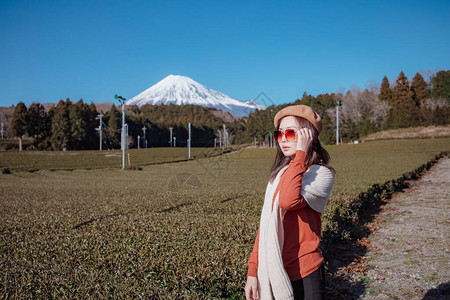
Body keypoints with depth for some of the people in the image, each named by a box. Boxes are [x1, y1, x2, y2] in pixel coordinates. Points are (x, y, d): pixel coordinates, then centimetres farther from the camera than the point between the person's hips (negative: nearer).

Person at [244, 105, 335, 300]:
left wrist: (300, 154, -23)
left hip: (303, 276, -6)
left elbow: (288, 202, -30)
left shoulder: (321, 174, -10)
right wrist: (253, 271, 6)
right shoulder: (279, 174, 9)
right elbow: (266, 224, 8)